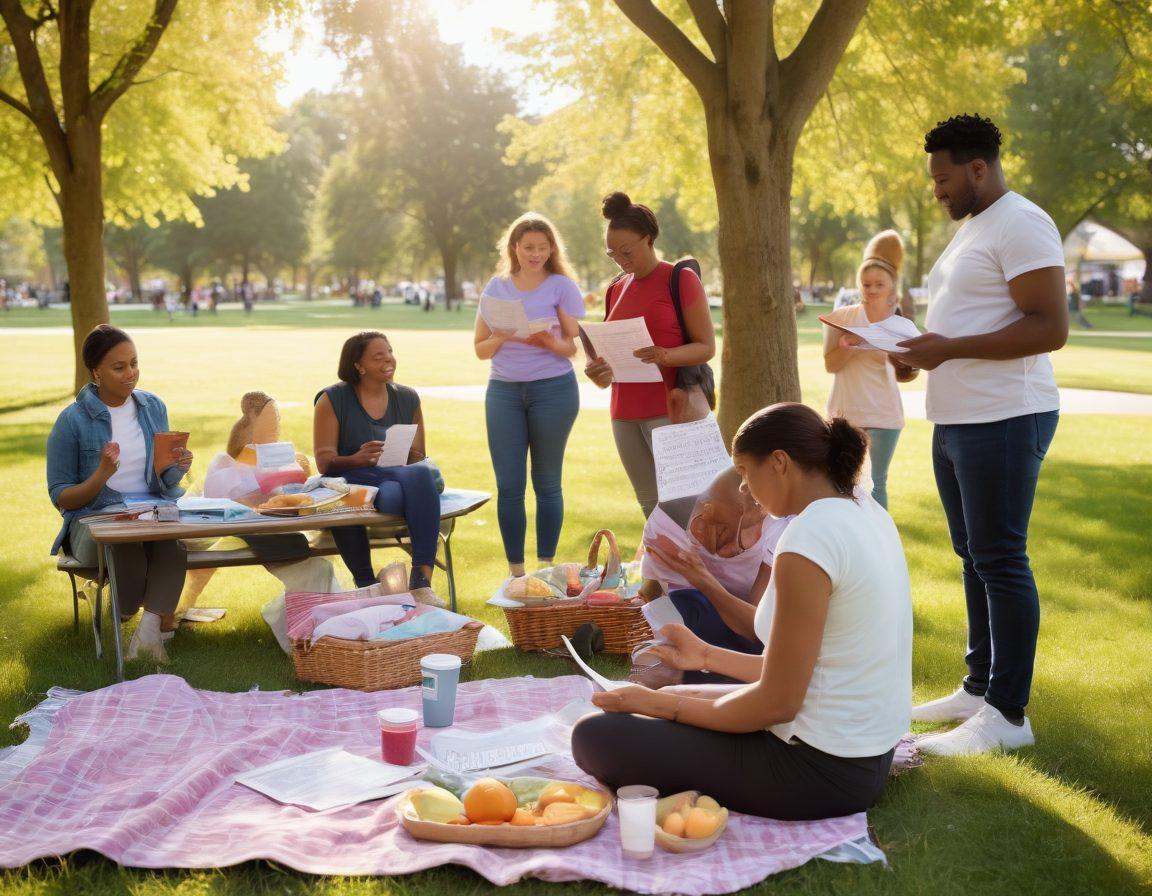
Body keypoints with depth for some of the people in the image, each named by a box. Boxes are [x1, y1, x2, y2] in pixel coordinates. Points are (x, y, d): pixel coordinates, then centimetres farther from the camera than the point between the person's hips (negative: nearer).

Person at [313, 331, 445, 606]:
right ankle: (367, 586, -28)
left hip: (403, 475, 3)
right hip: (354, 479, -2)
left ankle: (422, 581, -43)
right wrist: (356, 459, -23)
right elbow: (324, 462, -1)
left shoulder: (407, 398, 17)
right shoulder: (332, 400, 6)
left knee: (425, 472, -37)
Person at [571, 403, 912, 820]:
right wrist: (708, 656, 17)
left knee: (594, 736, -8)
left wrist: (662, 704, -9)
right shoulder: (867, 512, 6)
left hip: (821, 770, -10)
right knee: (674, 699, 27)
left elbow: (777, 702, -19)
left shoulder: (810, 537, -23)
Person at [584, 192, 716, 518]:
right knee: (650, 506, 6)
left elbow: (706, 346, -7)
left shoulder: (680, 279, -3)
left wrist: (665, 356, -26)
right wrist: (598, 370, -1)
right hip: (625, 412, 6)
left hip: (670, 409, -6)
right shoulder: (616, 289, 15)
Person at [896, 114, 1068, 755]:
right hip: (957, 419, 10)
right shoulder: (973, 228, 18)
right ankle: (979, 688, 24)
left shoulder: (1020, 225, -13)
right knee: (975, 557, 14)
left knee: (999, 560, -6)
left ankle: (1009, 713, 1)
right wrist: (922, 344, 8)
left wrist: (949, 348, -22)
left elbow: (1051, 327, -20)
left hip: (1004, 420, -10)